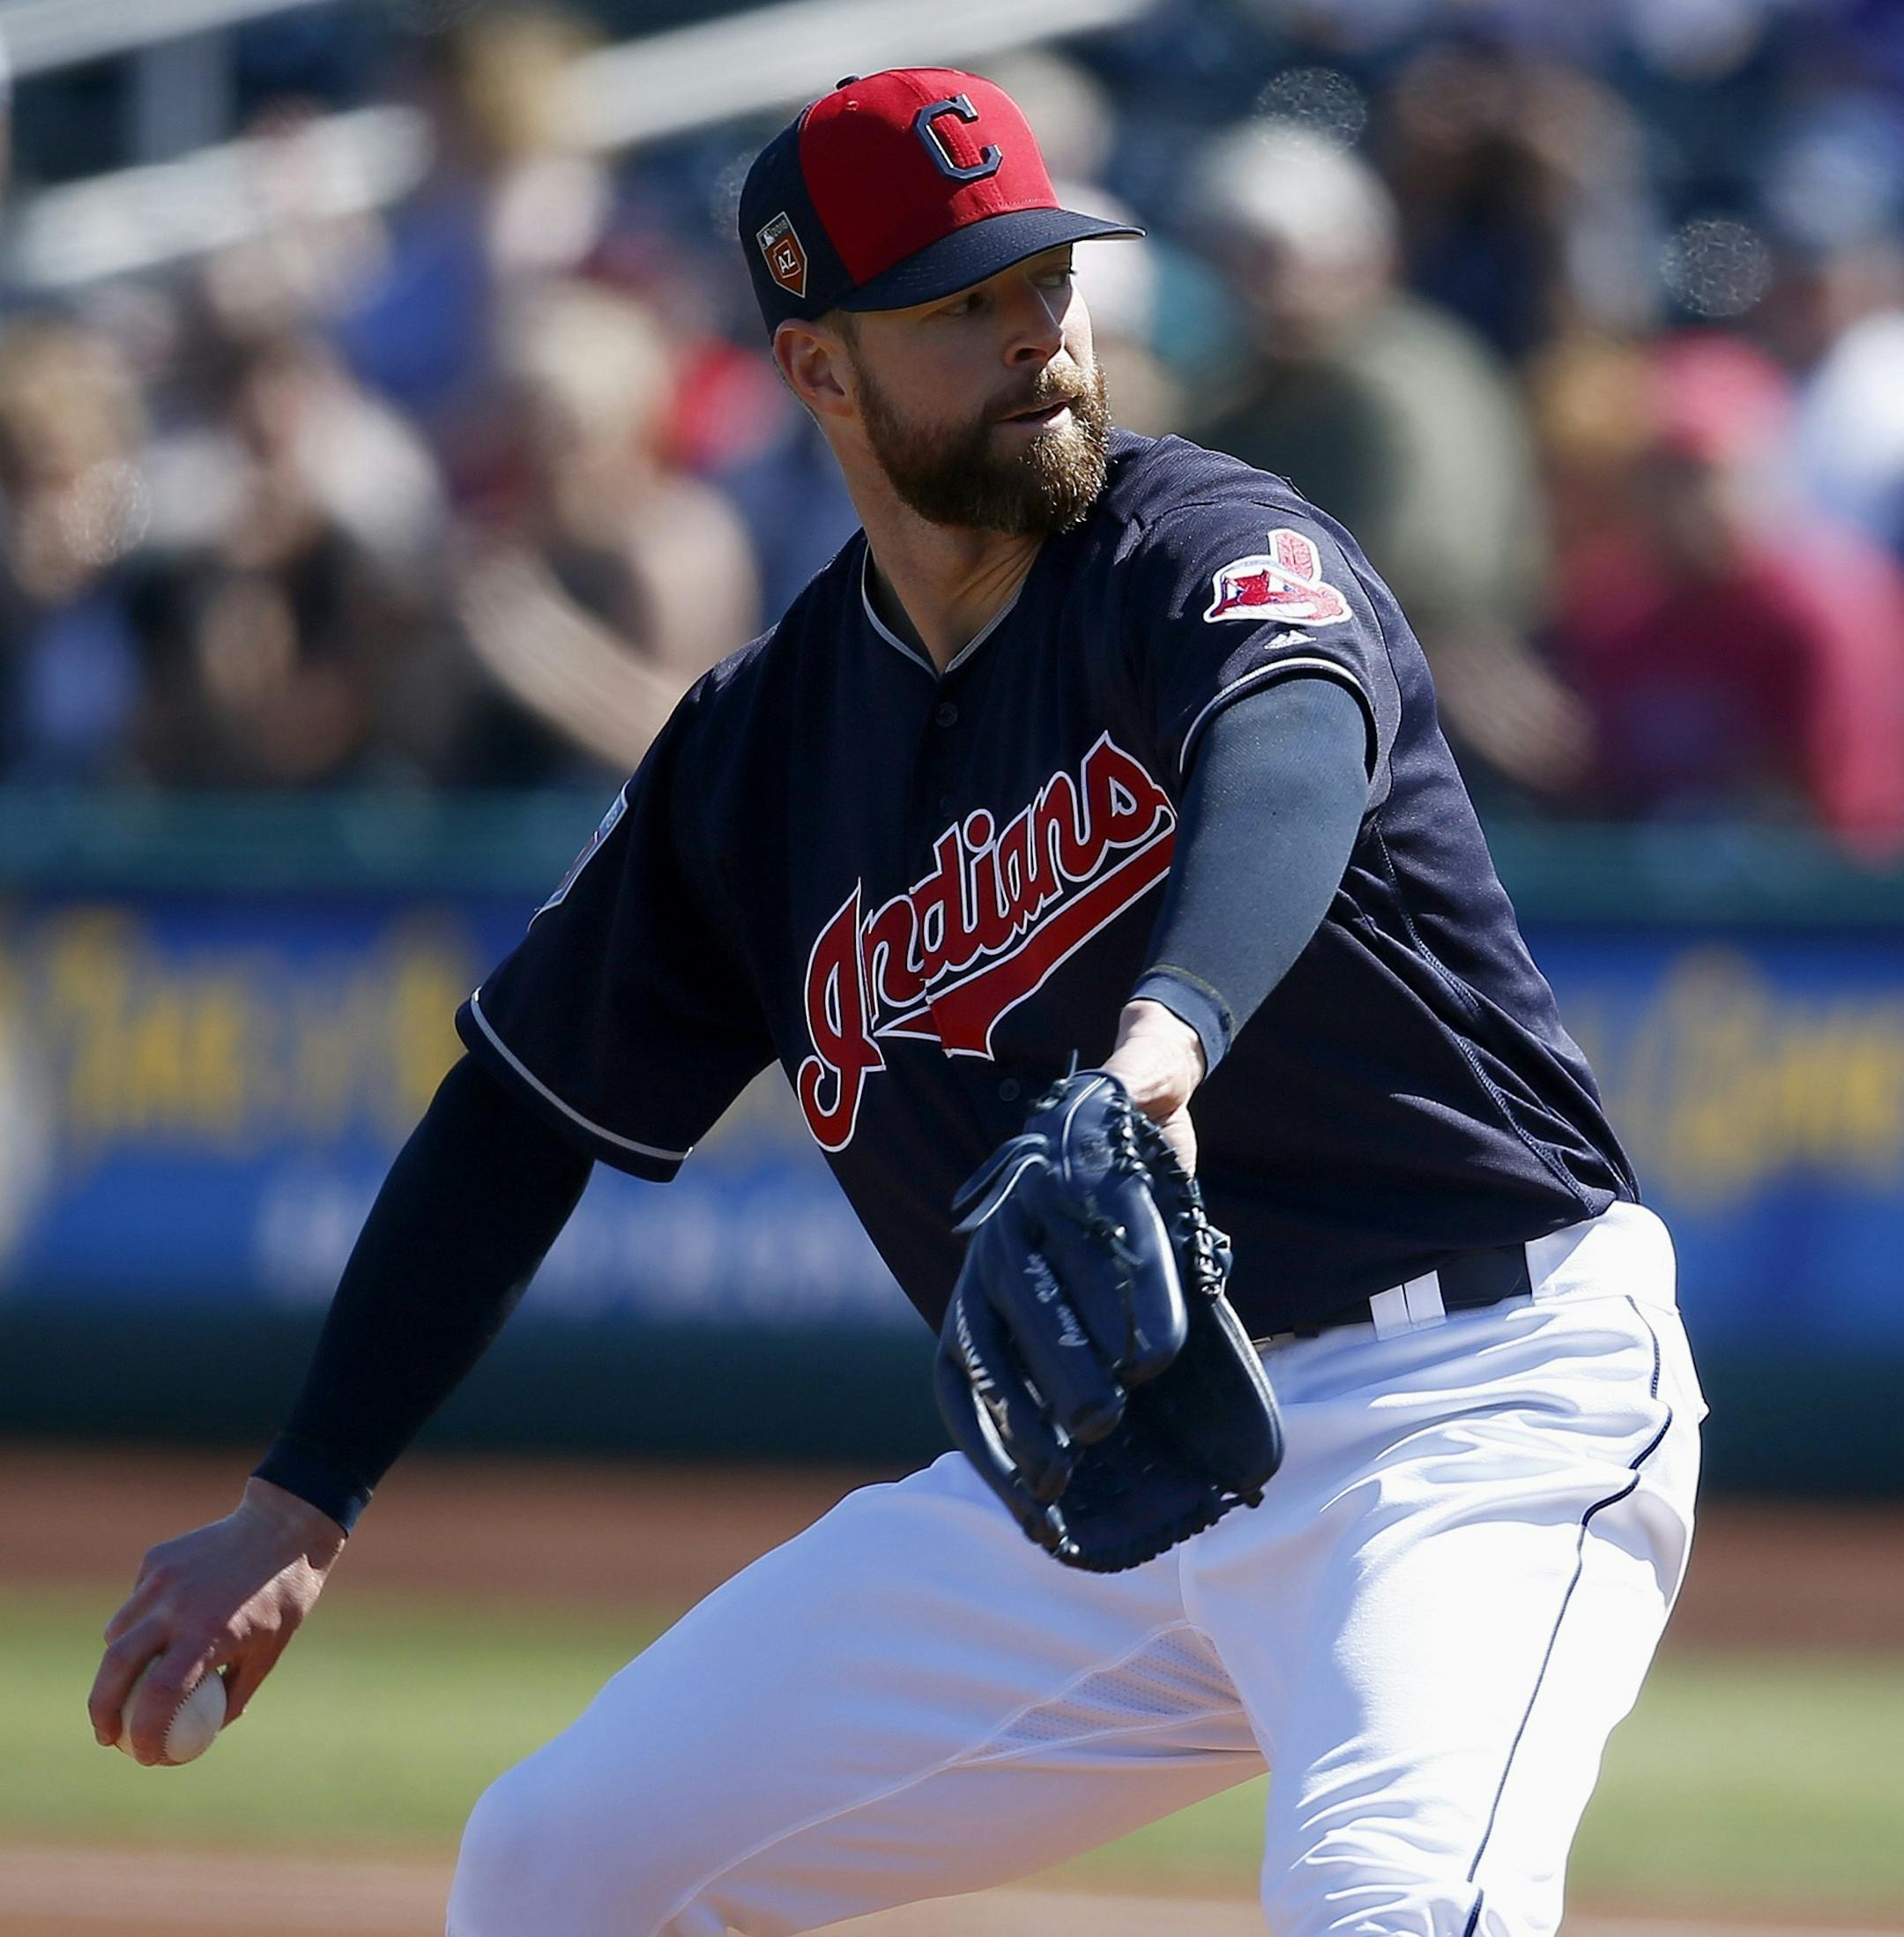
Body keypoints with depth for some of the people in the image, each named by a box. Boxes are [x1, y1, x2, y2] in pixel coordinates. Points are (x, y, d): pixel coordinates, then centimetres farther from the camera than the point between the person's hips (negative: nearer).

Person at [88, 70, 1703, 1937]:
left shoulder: (1209, 548, -10)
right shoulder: (764, 742, 7)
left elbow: (1292, 761, -34)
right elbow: (528, 1102, 16)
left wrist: (1169, 1038, -56)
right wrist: (296, 1504, 10)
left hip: (1470, 1403, -6)